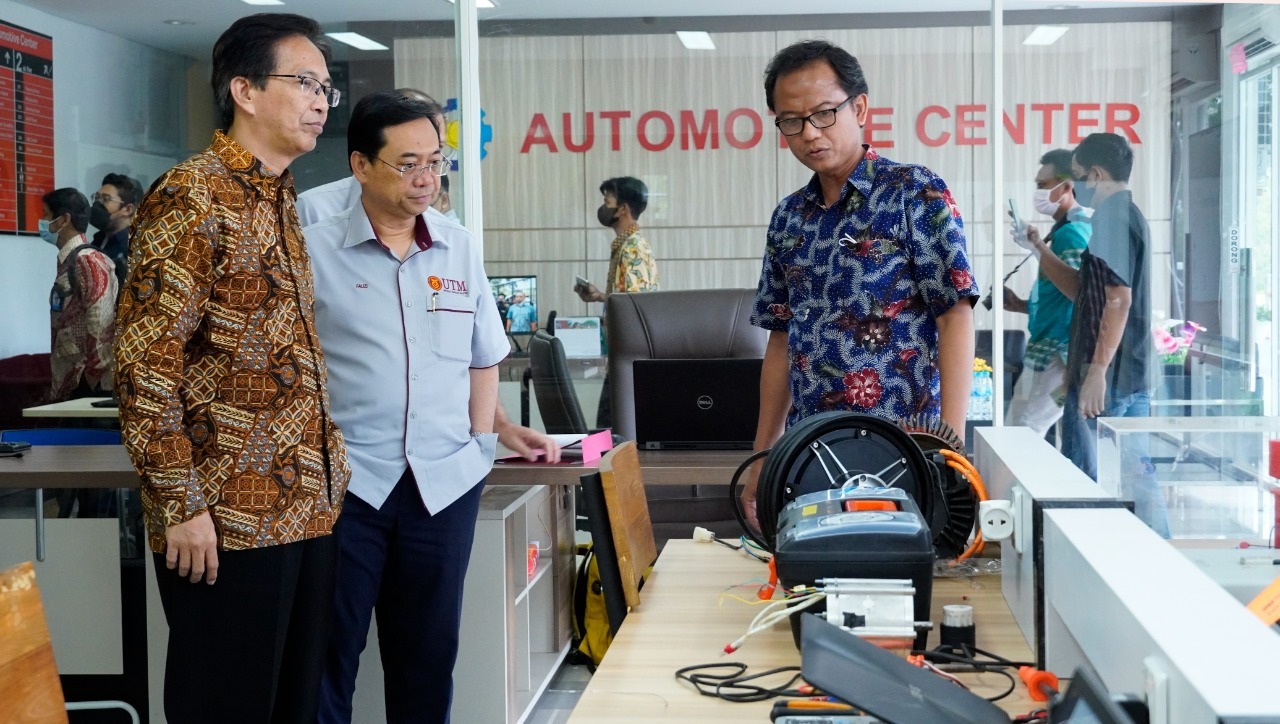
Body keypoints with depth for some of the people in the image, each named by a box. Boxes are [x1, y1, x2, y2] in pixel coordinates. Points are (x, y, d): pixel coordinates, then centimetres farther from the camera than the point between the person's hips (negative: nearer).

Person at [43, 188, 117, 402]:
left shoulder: (89, 261, -11)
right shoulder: (67, 262, 16)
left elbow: (101, 329, -17)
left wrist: (82, 382, -16)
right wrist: (61, 385, 14)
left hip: (89, 387, -9)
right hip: (70, 386, 9)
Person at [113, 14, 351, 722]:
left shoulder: (282, 200, 15)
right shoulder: (192, 196, -10)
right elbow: (146, 360, -15)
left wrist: (325, 458, 15)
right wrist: (180, 504, -18)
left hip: (306, 506, 8)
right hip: (226, 520, -8)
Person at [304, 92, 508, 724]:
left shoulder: (460, 250, 8)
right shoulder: (314, 251, -4)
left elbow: (484, 360, 15)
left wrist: (482, 442, 8)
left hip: (445, 481, 3)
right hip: (344, 481, -3)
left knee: (428, 654, 12)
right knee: (327, 654, 3)